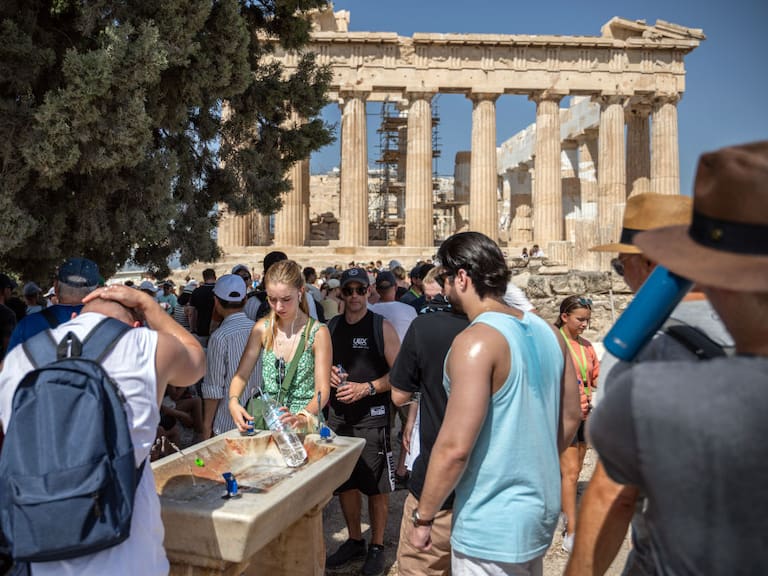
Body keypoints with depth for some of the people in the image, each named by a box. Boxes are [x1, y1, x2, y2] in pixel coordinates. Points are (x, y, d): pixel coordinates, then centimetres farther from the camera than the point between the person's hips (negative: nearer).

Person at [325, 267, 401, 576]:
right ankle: (355, 541, 35)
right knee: (345, 482, 16)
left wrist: (367, 388, -20)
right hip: (338, 415, 5)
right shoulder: (331, 327, 7)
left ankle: (377, 547, 25)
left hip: (372, 417, -5)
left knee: (376, 487, 6)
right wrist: (327, 374, -5)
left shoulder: (382, 327, -8)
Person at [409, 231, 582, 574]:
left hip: (493, 525, -8)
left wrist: (423, 517, -12)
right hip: (542, 509, 8)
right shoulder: (547, 332, 1)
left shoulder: (476, 341, -22)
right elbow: (571, 417, 10)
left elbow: (455, 447, -24)